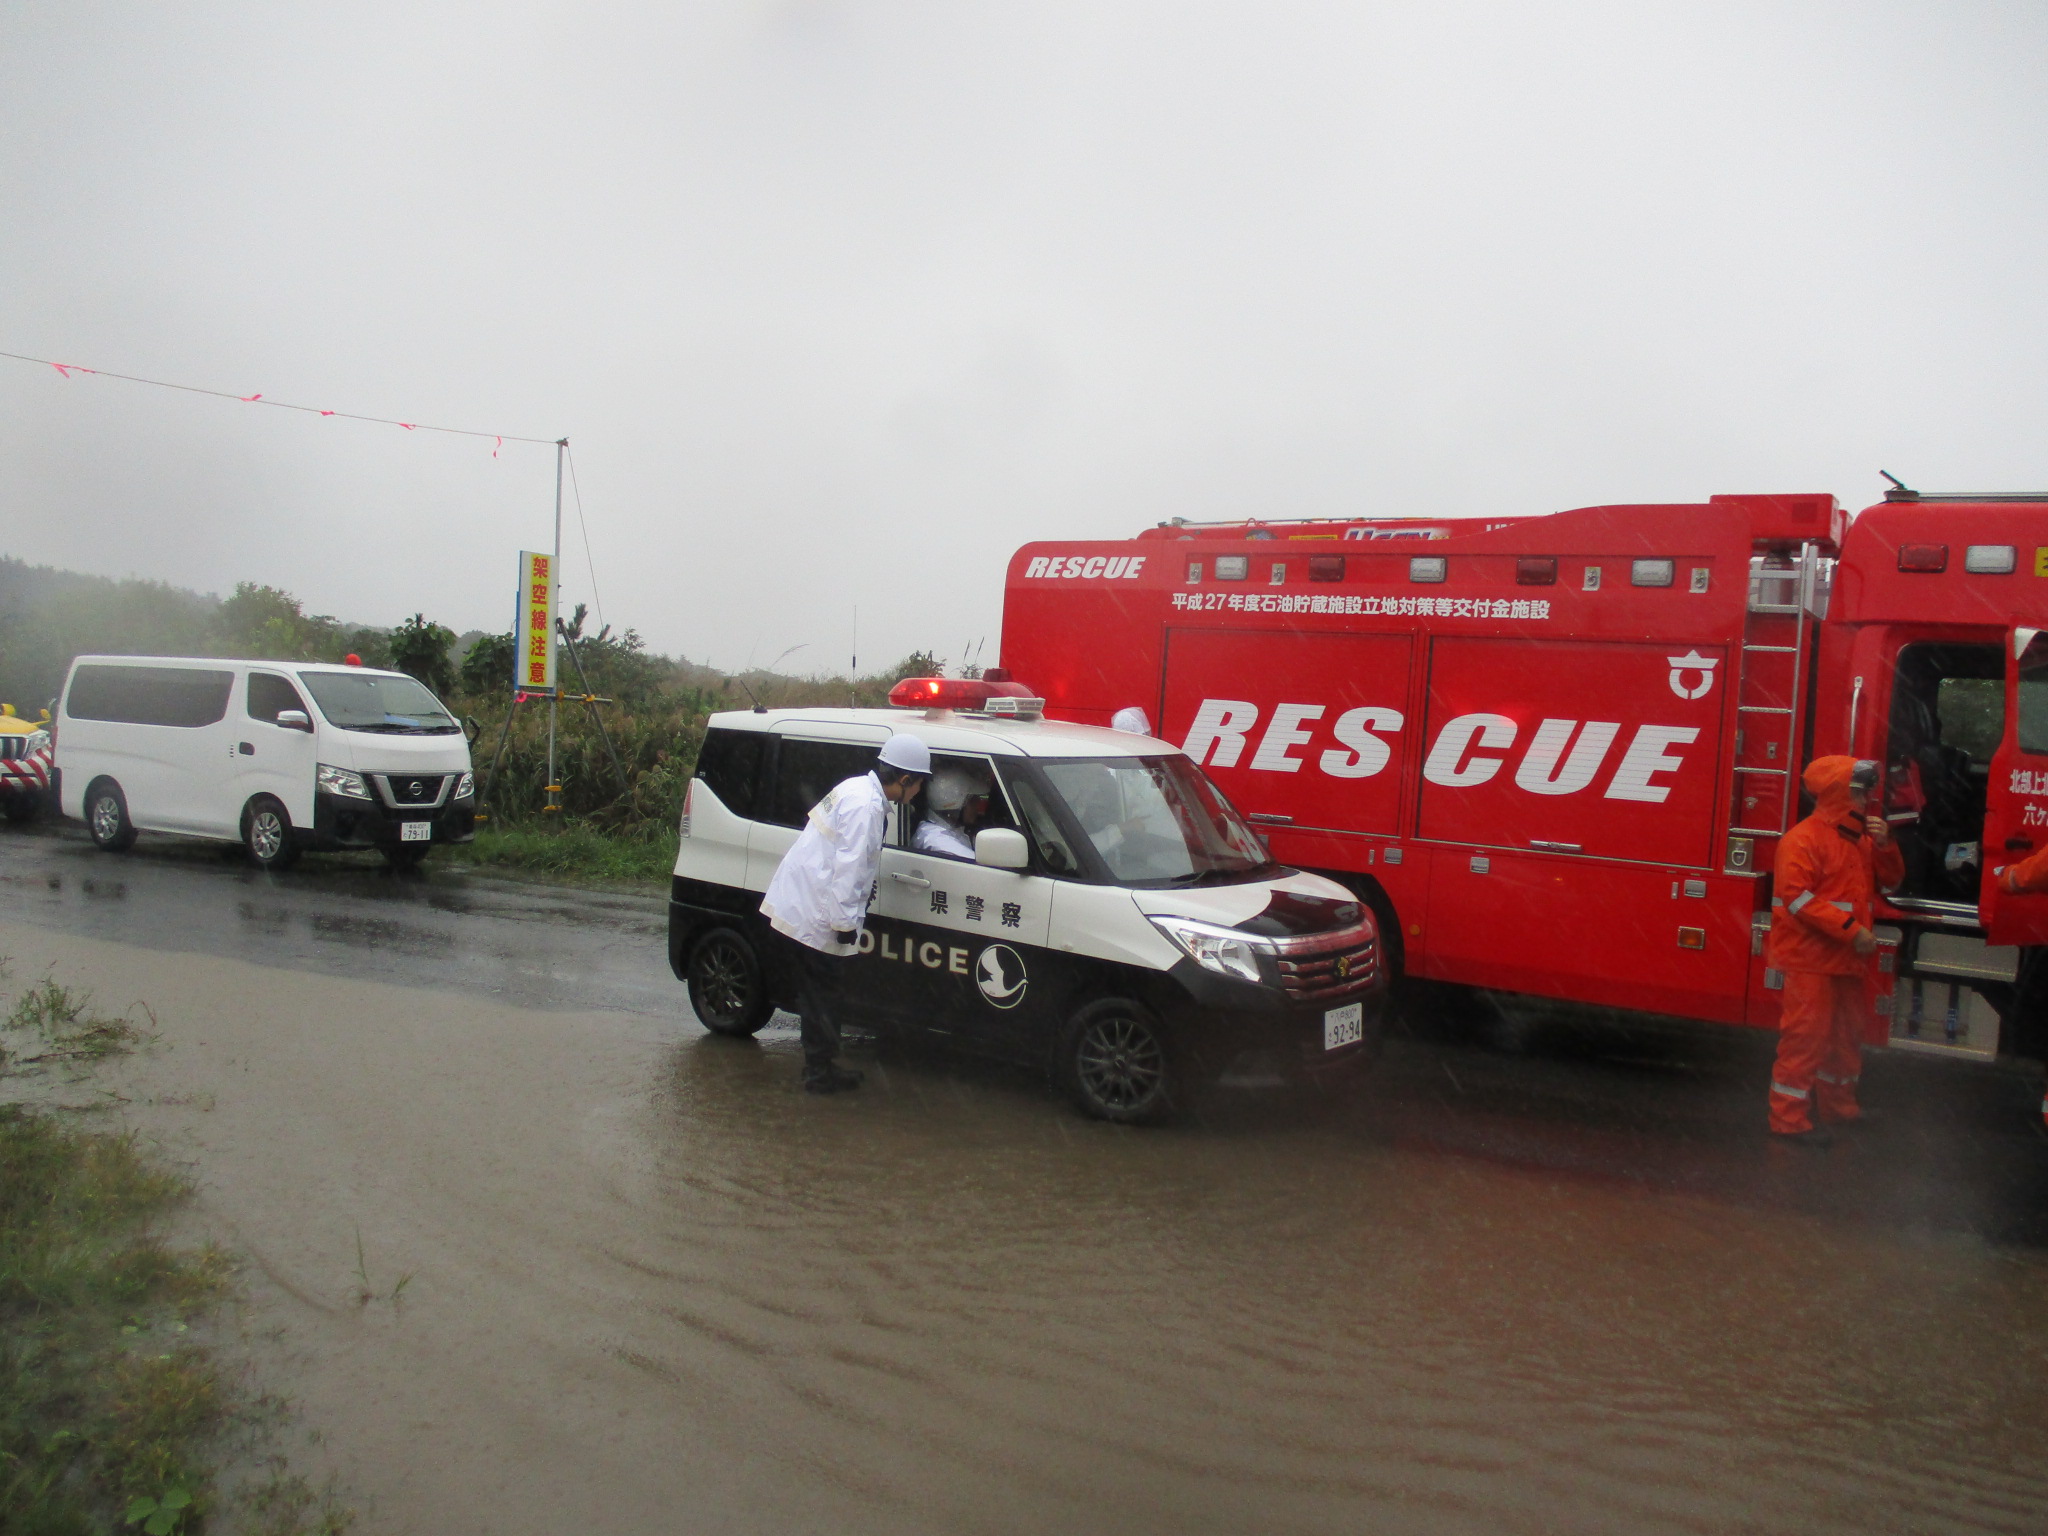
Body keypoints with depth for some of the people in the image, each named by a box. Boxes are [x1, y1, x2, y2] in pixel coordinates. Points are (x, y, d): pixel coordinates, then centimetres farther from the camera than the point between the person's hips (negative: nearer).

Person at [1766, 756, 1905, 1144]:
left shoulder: (1860, 836, 15)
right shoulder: (1804, 839, -14)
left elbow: (1891, 882, 16)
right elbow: (1797, 896, -22)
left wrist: (1885, 846, -3)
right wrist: (1851, 930, -24)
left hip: (1851, 959, 9)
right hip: (1812, 959, -9)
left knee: (1847, 1035, 19)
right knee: (1806, 1035, -7)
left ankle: (1838, 1105, 34)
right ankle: (1790, 1117, -1)